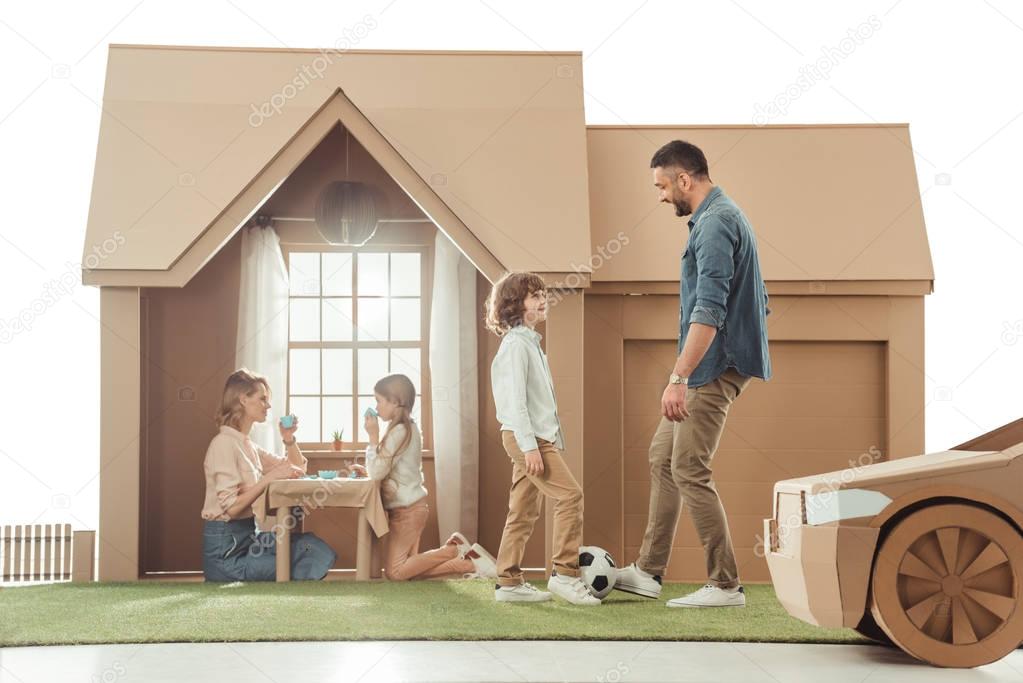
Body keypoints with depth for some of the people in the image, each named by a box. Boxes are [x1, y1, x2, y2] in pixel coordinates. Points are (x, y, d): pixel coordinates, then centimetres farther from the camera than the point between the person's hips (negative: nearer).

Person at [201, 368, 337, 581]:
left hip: (247, 536, 9)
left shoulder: (246, 444, 14)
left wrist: (289, 439, 4)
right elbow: (230, 507, -23)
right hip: (226, 549, -9)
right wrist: (270, 477, -23)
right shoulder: (224, 443, -14)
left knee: (319, 551, -3)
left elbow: (297, 469, 21)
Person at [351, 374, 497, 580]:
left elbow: (377, 472, -17)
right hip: (411, 507, 9)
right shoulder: (409, 428, 14)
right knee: (409, 570, 6)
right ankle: (468, 561, 1)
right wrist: (366, 471, 9)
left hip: (407, 510, -9)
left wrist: (373, 437, -11)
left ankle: (453, 550, -6)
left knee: (395, 572, -9)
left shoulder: (399, 432, -16)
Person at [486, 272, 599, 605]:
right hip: (525, 436, -10)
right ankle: (565, 573, -15)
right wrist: (530, 446, -23)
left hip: (538, 436, 10)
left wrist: (552, 440, 19)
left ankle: (509, 583, 11)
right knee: (570, 494, -15)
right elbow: (515, 399, -19)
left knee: (524, 512, 9)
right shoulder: (516, 344, -12)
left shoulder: (530, 342, 19)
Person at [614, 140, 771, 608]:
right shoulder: (722, 216, 16)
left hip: (714, 368, -11)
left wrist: (679, 377, -29)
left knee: (689, 469, -8)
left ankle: (725, 585, -2)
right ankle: (648, 570, 18)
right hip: (712, 368, 11)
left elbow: (709, 311, -26)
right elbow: (755, 301, 22)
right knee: (662, 457, 13)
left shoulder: (714, 224, -17)